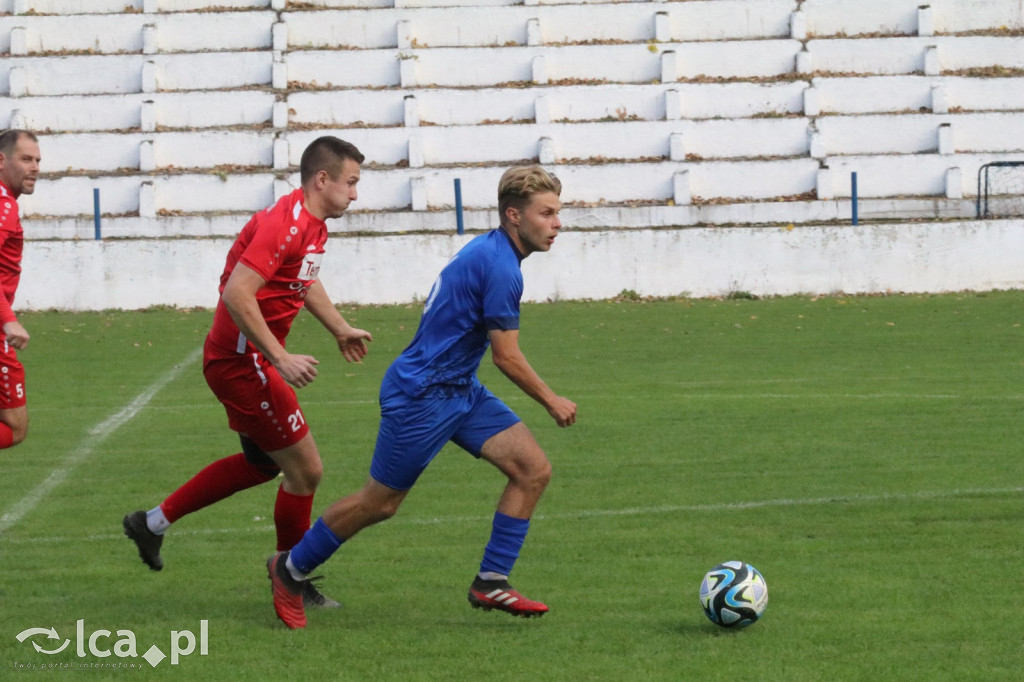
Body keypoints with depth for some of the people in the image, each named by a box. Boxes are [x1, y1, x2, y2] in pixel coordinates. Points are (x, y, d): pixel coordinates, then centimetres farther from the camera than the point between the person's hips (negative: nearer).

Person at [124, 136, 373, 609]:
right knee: (305, 471, -3)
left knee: (263, 462, 25)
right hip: (244, 361, -11)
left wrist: (340, 330, 36)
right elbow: (237, 295, -30)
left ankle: (153, 522, 33)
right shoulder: (285, 224, -23)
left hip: (242, 360, 11)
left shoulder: (312, 225, 9)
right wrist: (280, 358, -31)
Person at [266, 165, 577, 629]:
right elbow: (506, 356, -19)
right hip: (422, 395, -10)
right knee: (380, 503, 2)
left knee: (533, 469, -2)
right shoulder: (498, 265, -22)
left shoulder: (488, 252, 9)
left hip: (458, 390, 10)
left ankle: (491, 582, 2)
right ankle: (290, 569, 21)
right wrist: (551, 402, -6)